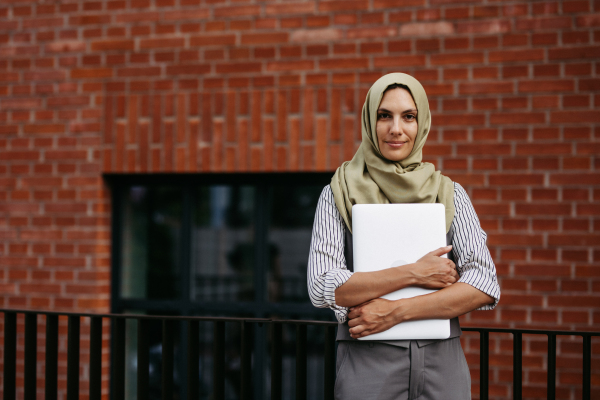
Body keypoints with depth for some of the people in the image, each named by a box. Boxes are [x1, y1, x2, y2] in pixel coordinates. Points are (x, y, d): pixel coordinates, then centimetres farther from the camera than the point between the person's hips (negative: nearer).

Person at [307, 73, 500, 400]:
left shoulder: (450, 195, 5)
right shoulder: (339, 195, 2)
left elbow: (485, 287, -4)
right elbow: (322, 287, -10)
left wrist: (396, 312, -13)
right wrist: (414, 273, -14)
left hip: (441, 364, 2)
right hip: (367, 364, -1)